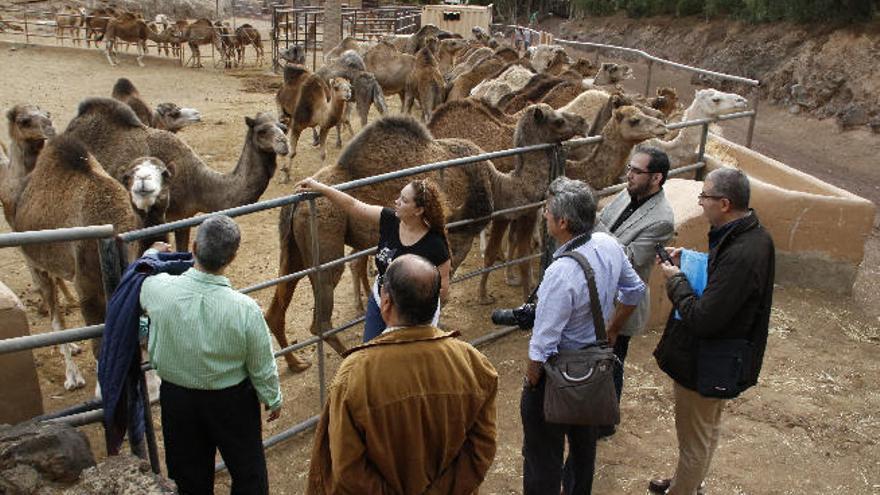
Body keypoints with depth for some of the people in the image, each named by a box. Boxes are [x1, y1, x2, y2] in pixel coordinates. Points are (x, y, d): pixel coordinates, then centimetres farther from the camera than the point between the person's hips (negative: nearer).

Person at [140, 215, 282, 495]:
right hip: (231, 400, -2)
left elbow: (140, 276, 4)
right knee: (248, 471, 21)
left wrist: (152, 254, 24)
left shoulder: (158, 289, -24)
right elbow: (262, 367, -14)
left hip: (176, 397, 3)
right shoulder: (245, 309, -29)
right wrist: (273, 399, 5)